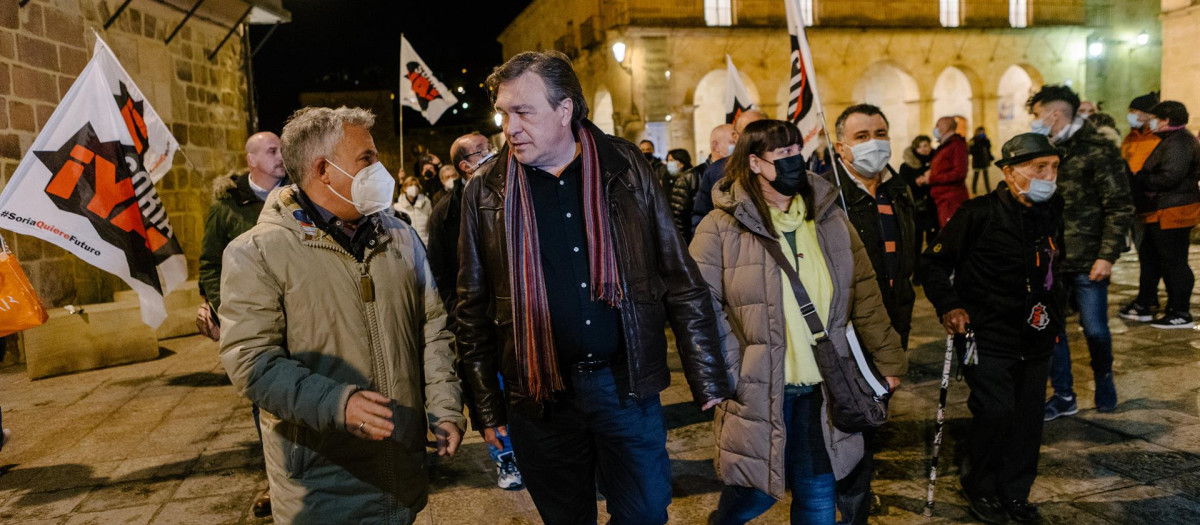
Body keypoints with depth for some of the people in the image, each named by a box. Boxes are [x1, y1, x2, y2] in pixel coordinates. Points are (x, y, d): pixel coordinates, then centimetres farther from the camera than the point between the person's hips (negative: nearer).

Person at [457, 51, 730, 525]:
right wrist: (486, 406, 3)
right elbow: (473, 308, 5)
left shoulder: (626, 169, -2)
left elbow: (681, 280, 1)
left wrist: (707, 378, 0)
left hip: (627, 382, 0)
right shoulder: (486, 194, -1)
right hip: (539, 396, 1)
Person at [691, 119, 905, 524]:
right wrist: (731, 374, -15)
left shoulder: (830, 218, 5)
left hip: (823, 388, 4)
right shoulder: (722, 228, -9)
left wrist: (889, 361, 7)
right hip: (758, 390, -4)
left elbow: (865, 295, 7)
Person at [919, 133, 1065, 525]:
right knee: (996, 410, -11)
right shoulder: (979, 214, -13)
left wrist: (1054, 320, 20)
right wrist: (949, 306, -18)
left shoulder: (1051, 213, 6)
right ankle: (979, 488, 14)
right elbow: (933, 263, -8)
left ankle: (1015, 493, 28)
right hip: (988, 338, -6)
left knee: (1028, 415, 9)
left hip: (1035, 340, 6)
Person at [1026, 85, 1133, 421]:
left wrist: (1108, 255, -15)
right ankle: (1063, 396, 20)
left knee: (1095, 330, 5)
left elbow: (1120, 207, -11)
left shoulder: (1098, 150, -9)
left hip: (1087, 261, -5)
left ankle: (1104, 381, 33)